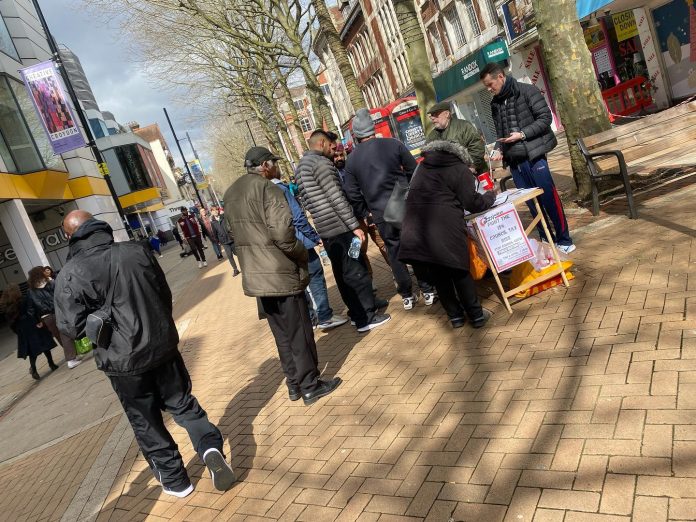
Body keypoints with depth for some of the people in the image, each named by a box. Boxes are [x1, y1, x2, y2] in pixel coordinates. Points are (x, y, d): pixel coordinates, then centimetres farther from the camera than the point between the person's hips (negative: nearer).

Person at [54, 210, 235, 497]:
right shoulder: (137, 251, -4)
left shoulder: (70, 275, -14)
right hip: (162, 344, 3)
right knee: (183, 402, 19)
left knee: (145, 422, 15)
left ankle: (174, 479, 27)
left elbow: (72, 326, -11)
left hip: (123, 360, -2)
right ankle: (209, 446, -1)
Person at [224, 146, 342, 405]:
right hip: (281, 273, -8)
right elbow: (283, 233, -24)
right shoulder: (267, 189, -16)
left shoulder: (230, 194, 11)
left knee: (282, 333, 18)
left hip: (254, 276, 8)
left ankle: (294, 384, 28)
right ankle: (310, 386, 15)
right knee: (299, 332, 5)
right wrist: (302, 254, -8)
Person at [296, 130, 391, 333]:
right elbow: (337, 198, -18)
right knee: (357, 271, -1)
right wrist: (355, 225, -16)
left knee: (342, 274, 14)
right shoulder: (321, 163, -12)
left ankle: (357, 313, 22)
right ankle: (367, 317, 6)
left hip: (324, 230, 9)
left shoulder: (301, 166, 17)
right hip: (339, 227, -9)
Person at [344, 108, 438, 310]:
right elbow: (414, 172, -1)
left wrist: (367, 212, 14)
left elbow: (353, 195, 2)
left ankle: (407, 296, 22)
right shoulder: (393, 145, -3)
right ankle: (428, 291, 18)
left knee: (395, 253, 13)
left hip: (382, 215, 1)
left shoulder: (351, 160, 1)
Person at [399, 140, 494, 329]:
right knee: (460, 271, 10)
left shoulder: (423, 168, 23)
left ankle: (455, 315, 26)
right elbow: (473, 203, 3)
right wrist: (491, 195, 22)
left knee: (438, 275, 16)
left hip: (415, 231, 5)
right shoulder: (460, 169, 5)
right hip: (444, 230, -5)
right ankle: (476, 315, 21)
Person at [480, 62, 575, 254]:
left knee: (549, 198, -3)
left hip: (534, 155, -5)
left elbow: (545, 118, -7)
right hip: (514, 161, 5)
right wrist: (498, 150, 1)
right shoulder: (495, 103, 14)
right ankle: (547, 240, 18)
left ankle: (564, 241, 8)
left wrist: (522, 134, -15)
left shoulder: (527, 91, -3)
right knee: (532, 203, 7)